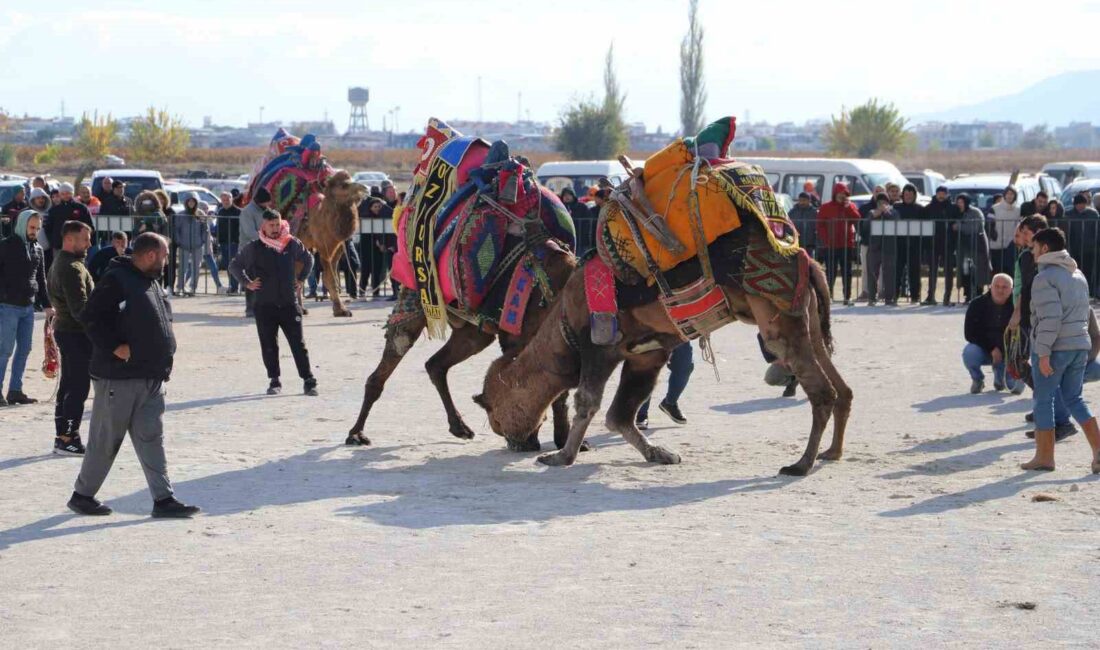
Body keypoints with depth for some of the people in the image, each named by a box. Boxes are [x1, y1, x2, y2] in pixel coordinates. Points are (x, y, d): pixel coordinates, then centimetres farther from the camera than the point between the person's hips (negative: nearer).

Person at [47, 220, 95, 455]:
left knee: (68, 385, 15)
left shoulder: (58, 264, 16)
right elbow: (80, 308, -25)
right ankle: (68, 439, -6)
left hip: (64, 328, 11)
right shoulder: (73, 268, -19)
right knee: (79, 386, -7)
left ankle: (62, 436, 19)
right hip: (76, 333, -11)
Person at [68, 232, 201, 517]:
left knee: (151, 439, 6)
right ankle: (82, 495, 15)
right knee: (106, 440, 2)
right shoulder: (116, 280, -14)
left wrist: (164, 354, 15)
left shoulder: (152, 282, 15)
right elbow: (91, 317, -19)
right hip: (118, 376, -8)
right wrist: (115, 347, -20)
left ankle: (163, 499, 5)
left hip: (151, 378, 8)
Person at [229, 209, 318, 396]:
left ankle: (309, 381, 2)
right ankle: (274, 381, 14)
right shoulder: (254, 248, -2)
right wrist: (247, 283, 4)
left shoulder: (292, 244, 1)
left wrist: (301, 279, 12)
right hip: (264, 305, 0)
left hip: (289, 304, 0)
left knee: (298, 344, -1)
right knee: (269, 346, 4)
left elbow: (308, 259, 21)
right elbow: (234, 265, 11)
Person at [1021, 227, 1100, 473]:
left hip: (1054, 348, -8)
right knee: (1074, 399, 14)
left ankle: (1045, 457, 8)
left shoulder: (1046, 277, -12)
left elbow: (1050, 318, -20)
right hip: (1080, 346, 8)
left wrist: (1043, 352, -19)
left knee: (1043, 400, 4)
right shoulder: (1079, 275, 15)